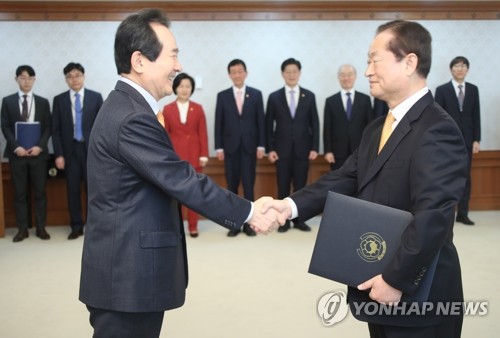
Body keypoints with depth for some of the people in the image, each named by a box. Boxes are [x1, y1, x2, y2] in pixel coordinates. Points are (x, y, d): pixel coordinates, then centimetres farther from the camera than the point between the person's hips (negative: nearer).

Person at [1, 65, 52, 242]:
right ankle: (22, 229, 10)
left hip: (38, 152, 0)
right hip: (17, 153, 0)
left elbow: (48, 128, 4)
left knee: (40, 192, 4)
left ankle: (41, 228, 12)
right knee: (20, 193, 3)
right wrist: (16, 147, -12)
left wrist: (40, 146, -11)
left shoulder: (43, 102, 8)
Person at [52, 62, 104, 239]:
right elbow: (55, 130, 4)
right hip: (70, 150, 1)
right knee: (73, 190, 4)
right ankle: (76, 226, 13)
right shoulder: (59, 100, 5)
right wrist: (59, 154, -4)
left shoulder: (96, 97, 3)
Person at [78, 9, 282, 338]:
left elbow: (171, 181, 12)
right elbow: (183, 181, -21)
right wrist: (249, 212, -12)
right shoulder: (132, 118, -22)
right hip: (127, 274, -10)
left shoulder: (127, 106, 11)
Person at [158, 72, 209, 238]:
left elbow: (203, 134, 2)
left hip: (194, 155, 0)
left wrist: (204, 155, -4)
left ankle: (193, 226, 13)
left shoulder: (198, 108, 3)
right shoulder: (167, 109, 2)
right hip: (175, 156, 0)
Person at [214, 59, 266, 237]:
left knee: (248, 186, 2)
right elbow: (219, 123, 3)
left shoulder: (256, 94, 5)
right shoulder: (222, 96, 5)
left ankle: (248, 223, 8)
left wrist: (261, 145, -3)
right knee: (232, 187, 4)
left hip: (249, 146, 0)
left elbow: (260, 121, 3)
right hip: (230, 147, 1)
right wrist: (219, 147, -3)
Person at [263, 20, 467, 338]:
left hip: (416, 297, -8)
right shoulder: (376, 129, 12)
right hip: (378, 287, 9)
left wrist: (397, 280, -23)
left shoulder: (437, 131, -20)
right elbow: (345, 180, 6)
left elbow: (433, 216, -27)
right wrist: (292, 204, -9)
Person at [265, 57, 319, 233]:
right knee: (283, 188, 3)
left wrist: (314, 148, -3)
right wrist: (270, 149, -4)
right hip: (282, 150, 0)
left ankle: (299, 220, 13)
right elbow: (269, 125, 3)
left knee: (300, 187, 5)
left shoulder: (309, 96, 6)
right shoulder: (274, 97, 3)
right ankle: (284, 221, 10)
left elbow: (314, 124, 4)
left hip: (302, 149, 1)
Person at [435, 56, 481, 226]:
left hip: (466, 140, 3)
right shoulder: (442, 90, -1)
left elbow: (476, 116, 7)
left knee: (465, 177, 4)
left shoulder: (473, 89, 9)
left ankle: (462, 213, 9)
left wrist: (476, 140, 1)